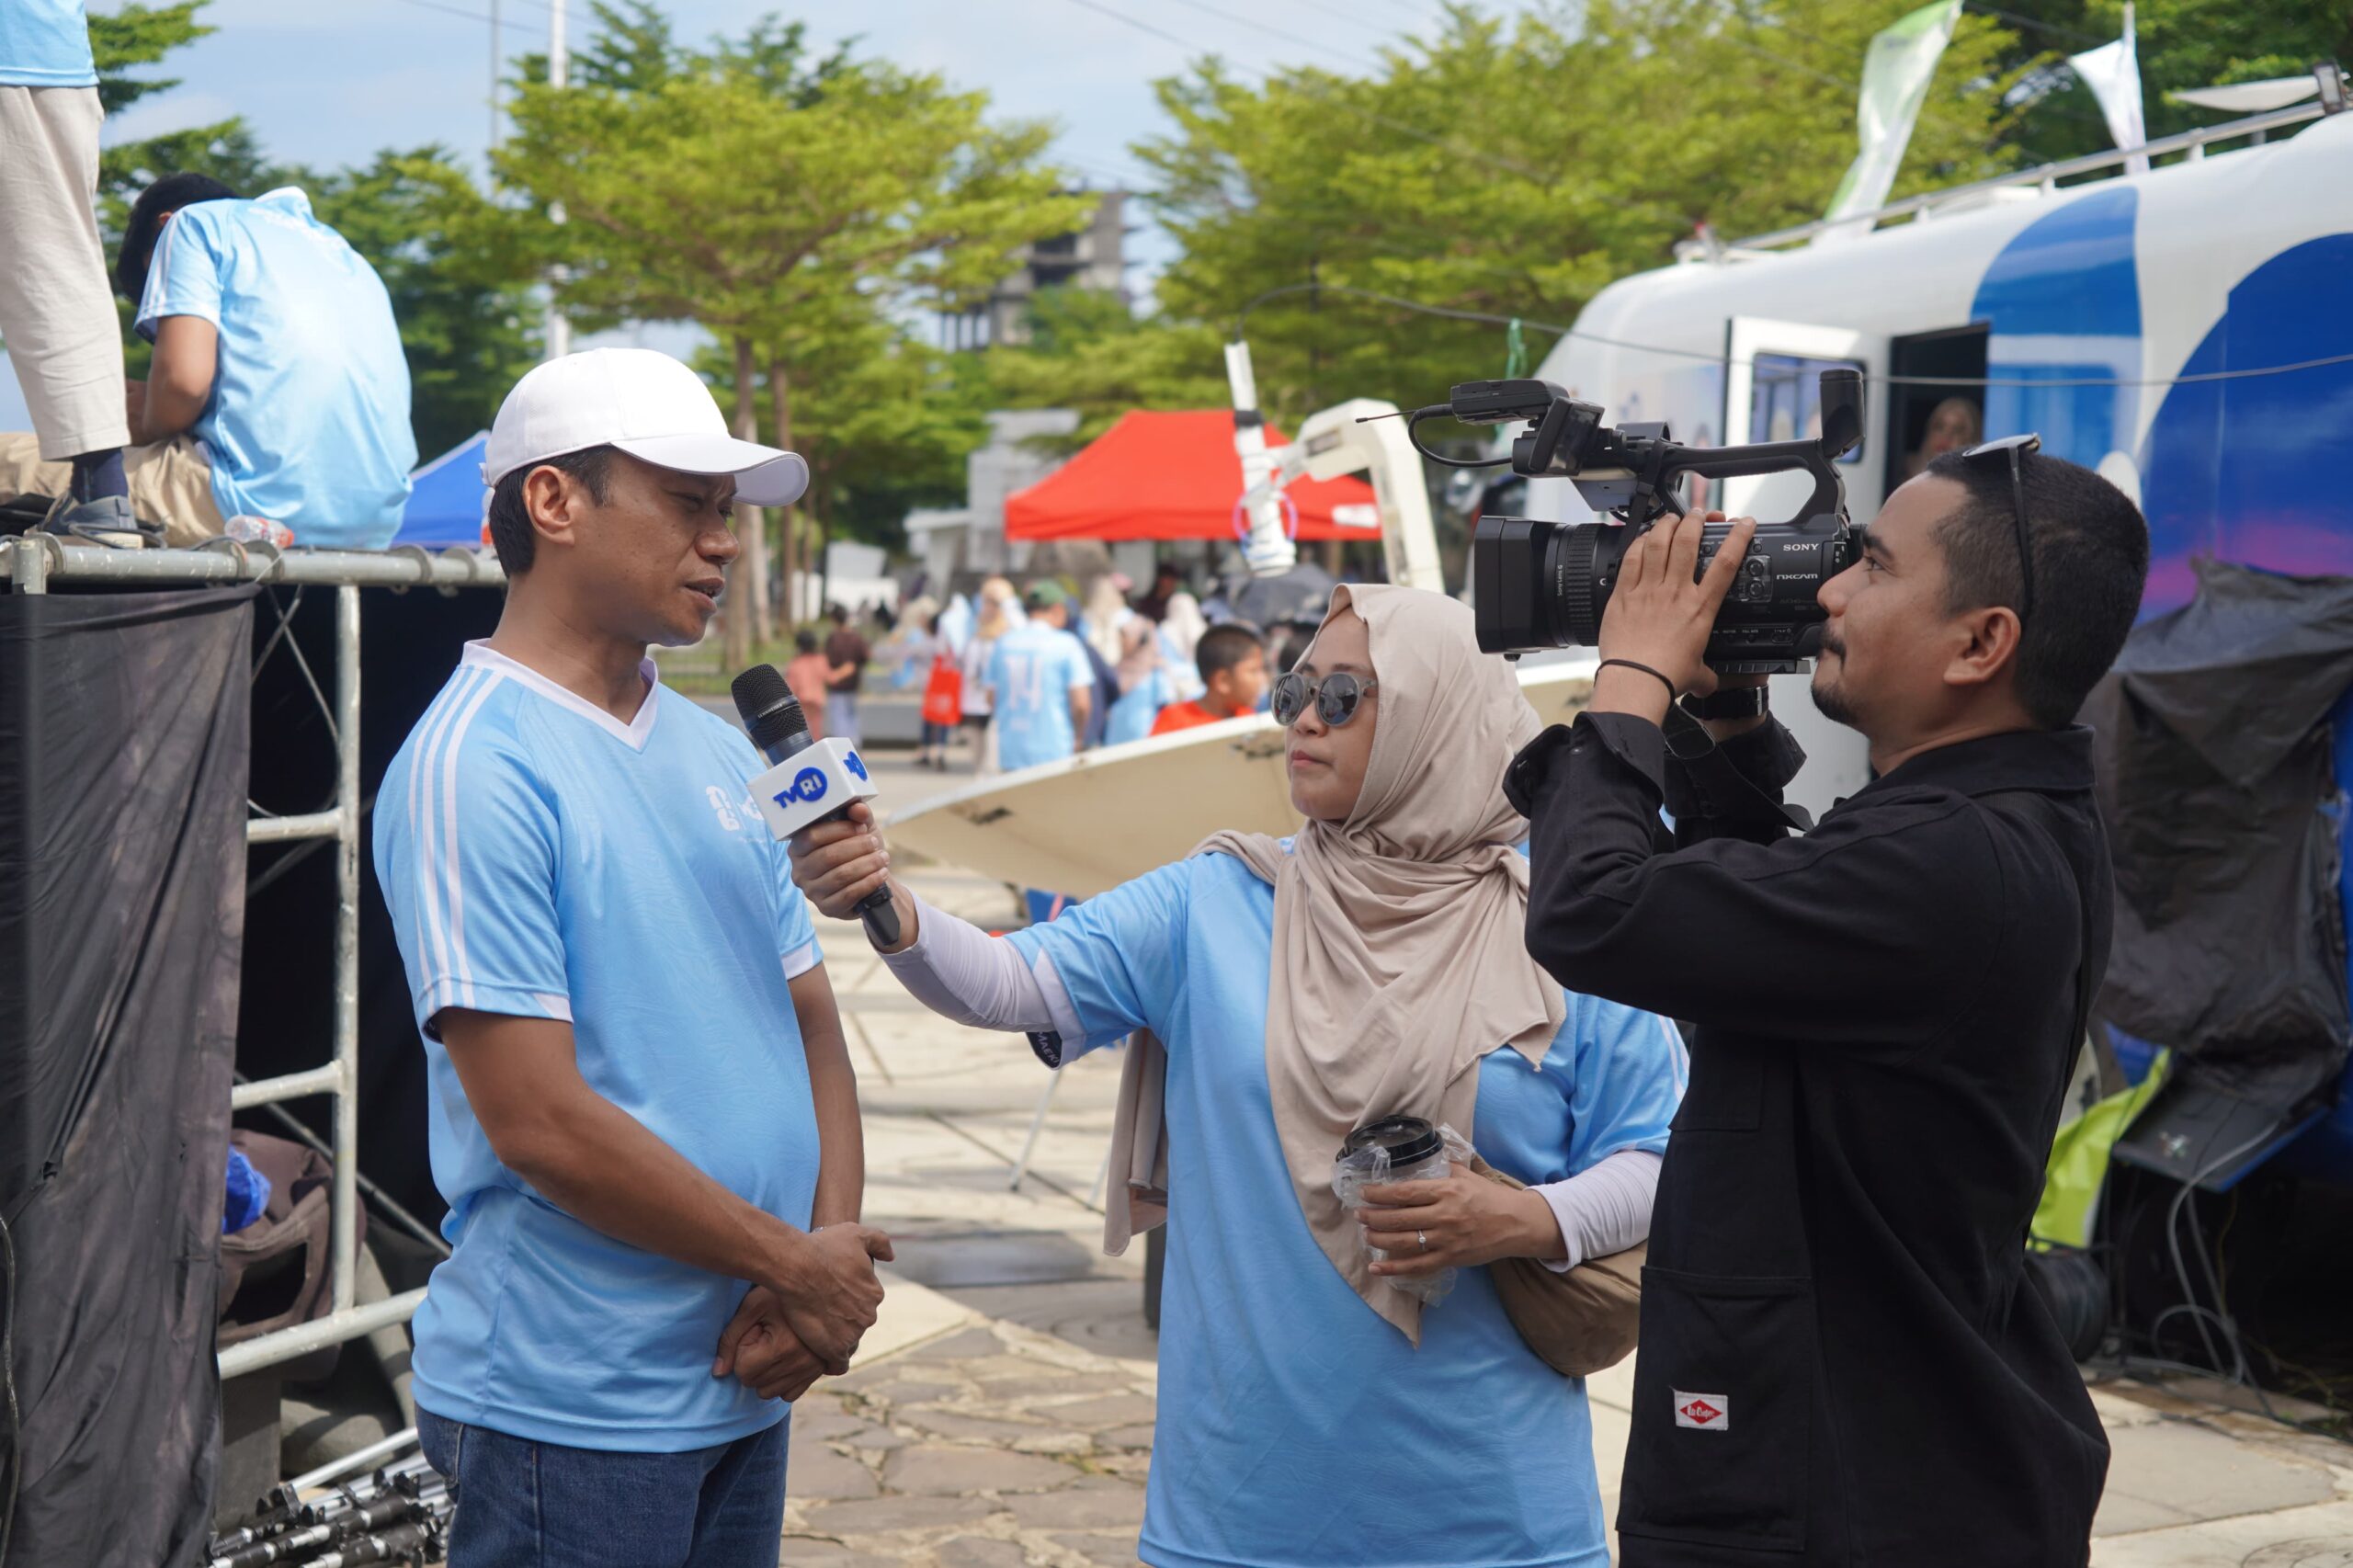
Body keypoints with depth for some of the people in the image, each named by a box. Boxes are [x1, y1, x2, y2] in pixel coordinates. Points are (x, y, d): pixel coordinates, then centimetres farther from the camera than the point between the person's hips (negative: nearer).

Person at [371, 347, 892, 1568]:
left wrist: (833, 1241, -5)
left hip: (747, 1385, 7)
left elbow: (810, 1019, 12)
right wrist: (793, 1263, -11)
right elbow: (537, 1118, -19)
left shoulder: (718, 754, 10)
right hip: (570, 1409, -7)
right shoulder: (474, 767, -15)